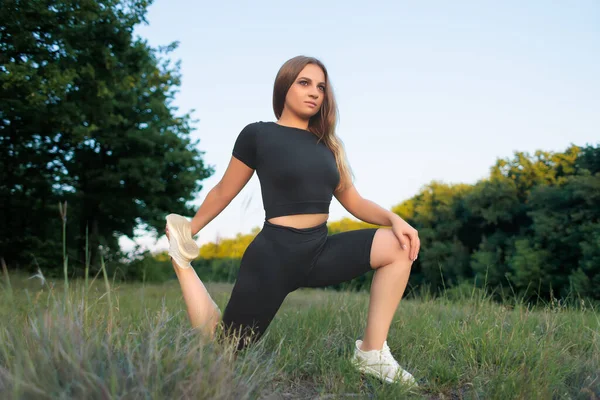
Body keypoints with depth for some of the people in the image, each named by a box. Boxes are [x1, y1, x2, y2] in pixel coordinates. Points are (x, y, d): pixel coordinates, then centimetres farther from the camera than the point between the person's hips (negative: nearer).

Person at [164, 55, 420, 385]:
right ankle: (181, 258, 23)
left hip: (320, 251, 5)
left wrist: (393, 218, -8)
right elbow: (223, 192, 4)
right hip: (274, 254, -5)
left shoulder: (327, 145, 12)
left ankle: (372, 353, -8)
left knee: (398, 245, -12)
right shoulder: (258, 135, -4)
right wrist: (188, 231, 10)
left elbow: (353, 202, 10)